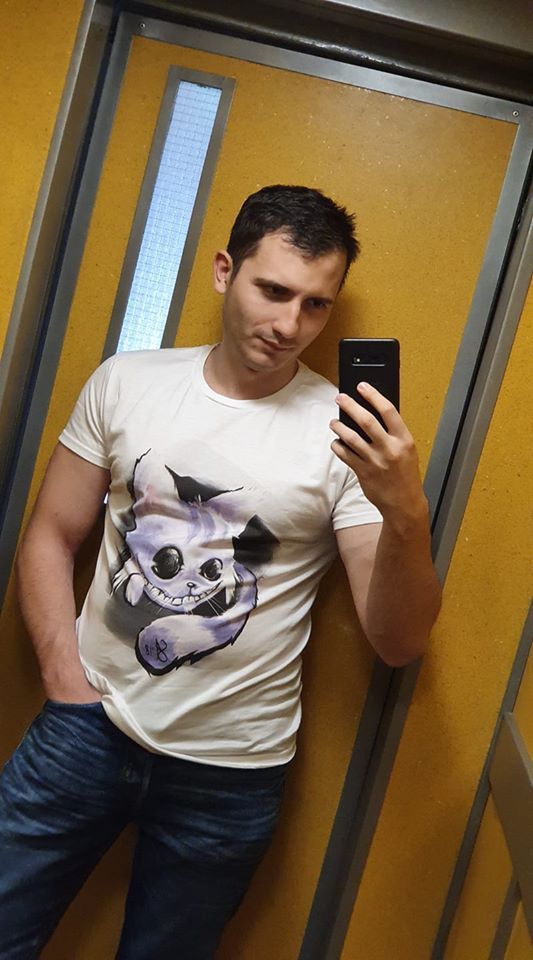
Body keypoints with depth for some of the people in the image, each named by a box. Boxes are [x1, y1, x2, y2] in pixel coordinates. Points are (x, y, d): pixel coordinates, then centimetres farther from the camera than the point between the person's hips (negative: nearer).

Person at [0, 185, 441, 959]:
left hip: (229, 771, -1)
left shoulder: (346, 437, -11)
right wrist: (66, 680, -7)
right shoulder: (127, 382, -3)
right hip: (87, 724, 2)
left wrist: (408, 517, -29)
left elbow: (399, 644, -12)